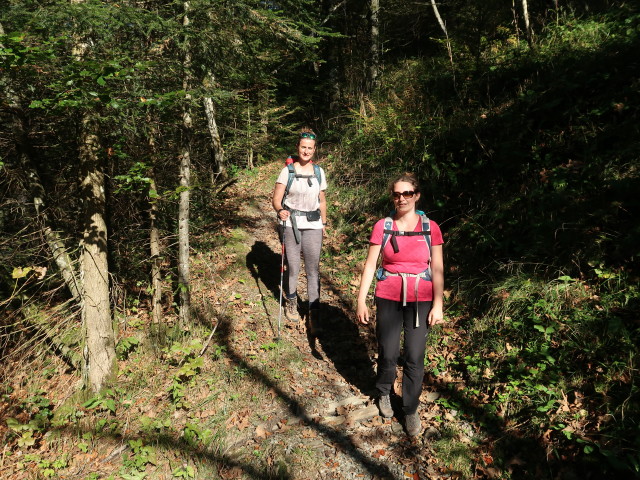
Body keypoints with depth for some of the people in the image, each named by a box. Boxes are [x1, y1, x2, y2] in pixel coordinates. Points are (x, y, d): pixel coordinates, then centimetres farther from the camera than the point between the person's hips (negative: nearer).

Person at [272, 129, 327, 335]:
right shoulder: (287, 171, -2)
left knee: (313, 270, -3)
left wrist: (324, 223, 16)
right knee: (293, 268, 6)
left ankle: (314, 314, 3)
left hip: (313, 225, 2)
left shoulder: (318, 171, 8)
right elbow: (276, 199, -6)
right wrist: (280, 210, -27)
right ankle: (291, 302, 31)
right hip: (291, 224, -2)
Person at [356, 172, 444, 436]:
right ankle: (384, 393, 38)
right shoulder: (382, 227, -3)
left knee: (415, 358, 1)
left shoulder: (430, 228, -2)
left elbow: (437, 268, 0)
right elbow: (370, 265, -1)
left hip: (420, 300, 0)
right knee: (388, 354, 6)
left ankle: (411, 409, 24)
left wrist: (438, 305, -4)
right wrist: (361, 301, -3)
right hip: (389, 298, 0)